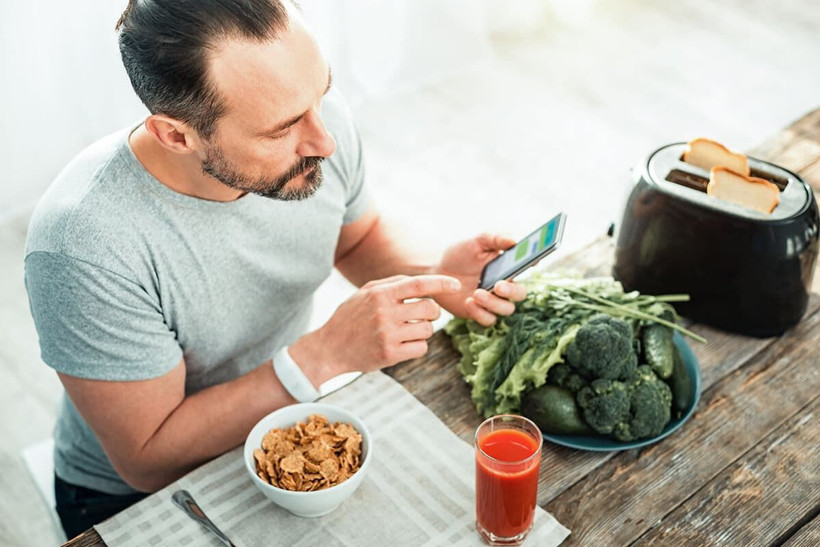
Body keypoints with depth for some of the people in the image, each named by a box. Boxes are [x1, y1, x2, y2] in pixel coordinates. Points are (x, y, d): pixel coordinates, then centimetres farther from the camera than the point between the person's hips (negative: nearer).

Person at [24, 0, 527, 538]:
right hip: (133, 495, -5)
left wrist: (431, 279, -19)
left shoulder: (317, 116, -18)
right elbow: (148, 460, -24)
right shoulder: (83, 245, -34)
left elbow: (358, 240, 3)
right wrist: (324, 354, -34)